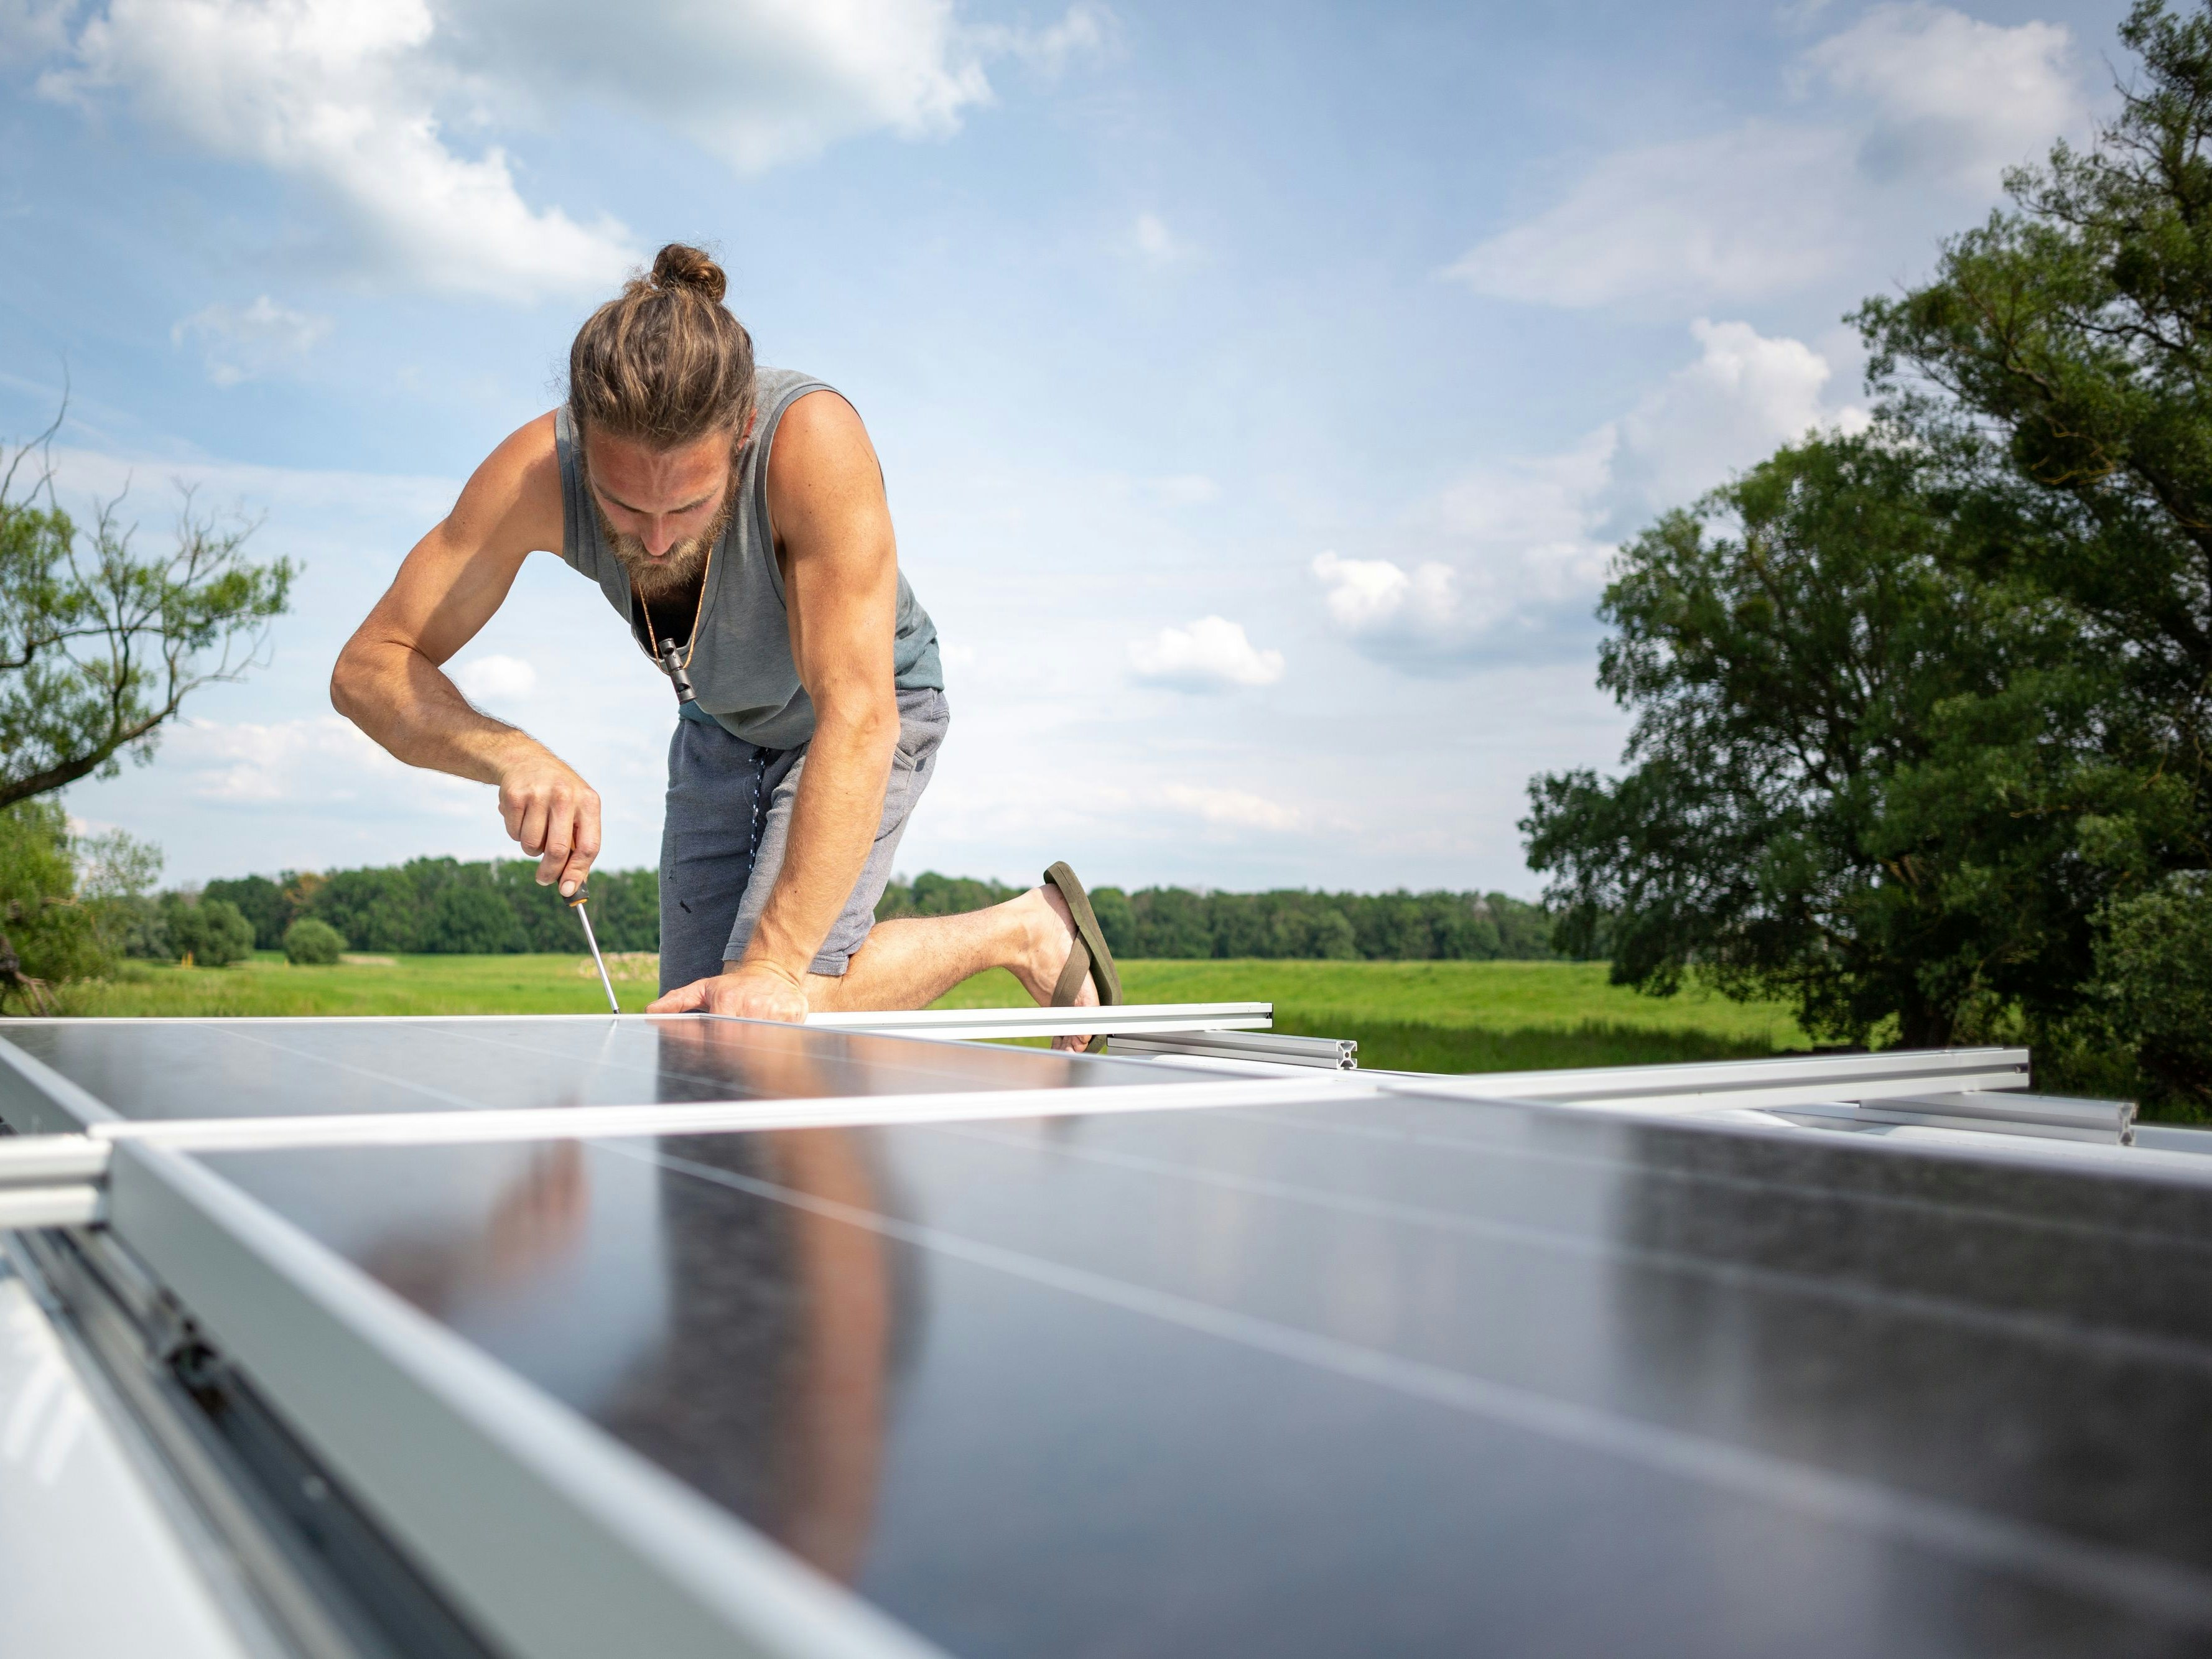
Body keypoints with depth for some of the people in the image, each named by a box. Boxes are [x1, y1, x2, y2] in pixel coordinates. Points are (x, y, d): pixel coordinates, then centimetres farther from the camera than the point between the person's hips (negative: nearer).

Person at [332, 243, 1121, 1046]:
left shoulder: (814, 440, -39)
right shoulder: (537, 474, -29)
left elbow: (857, 714, -43)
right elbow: (368, 669, -26)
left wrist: (776, 962, -49)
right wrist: (512, 756, -47)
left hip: (869, 709, -4)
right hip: (718, 725, 4)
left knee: (781, 1013, -23)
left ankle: (1025, 928, 0)